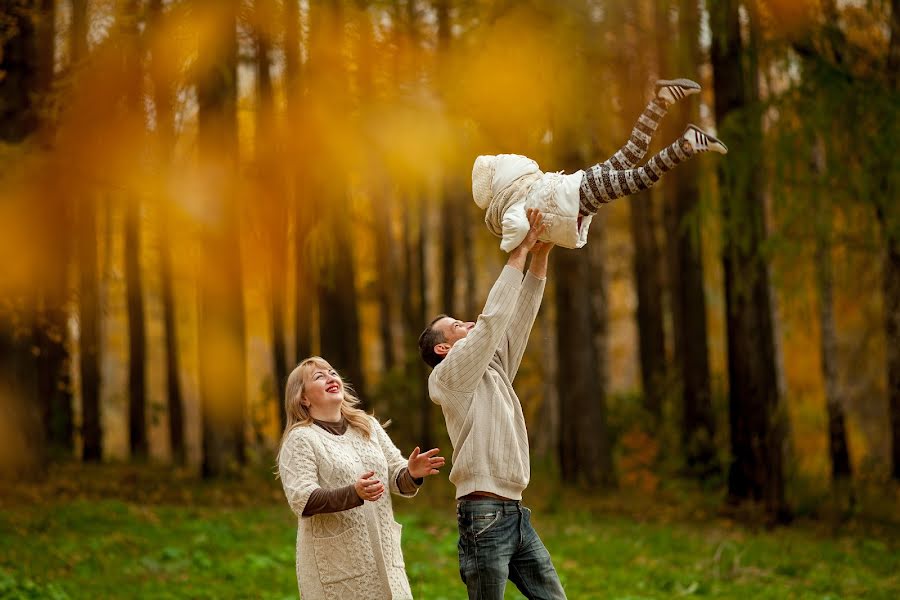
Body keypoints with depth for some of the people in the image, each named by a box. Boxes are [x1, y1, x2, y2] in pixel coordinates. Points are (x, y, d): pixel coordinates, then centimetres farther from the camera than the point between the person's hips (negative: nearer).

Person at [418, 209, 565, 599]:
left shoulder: (493, 371, 19)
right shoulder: (449, 376, -4)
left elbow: (518, 319, 15)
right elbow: (492, 319, -12)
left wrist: (541, 255, 6)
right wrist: (519, 252, -7)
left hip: (516, 514, 8)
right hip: (484, 517, -8)